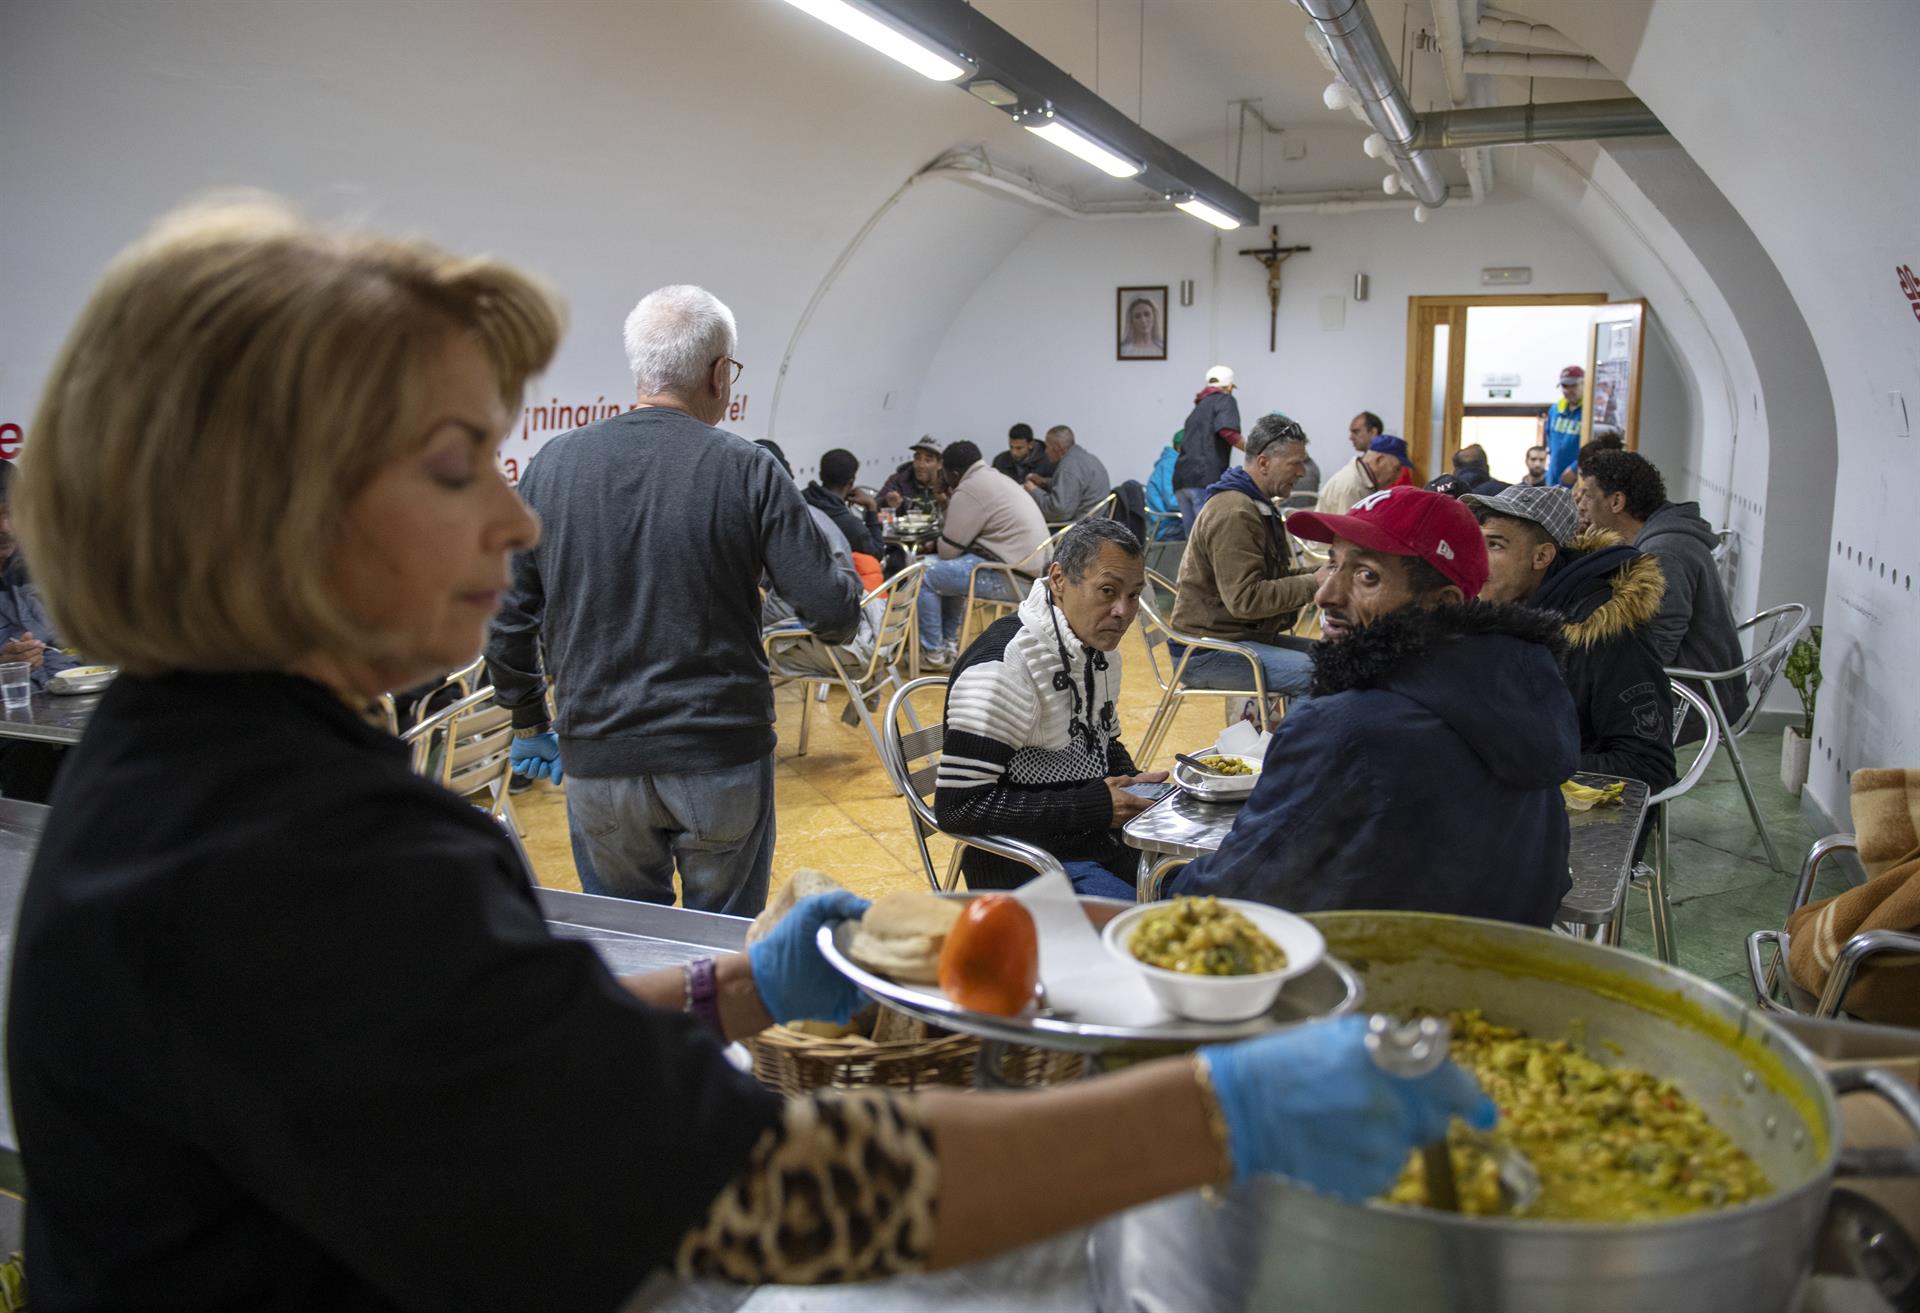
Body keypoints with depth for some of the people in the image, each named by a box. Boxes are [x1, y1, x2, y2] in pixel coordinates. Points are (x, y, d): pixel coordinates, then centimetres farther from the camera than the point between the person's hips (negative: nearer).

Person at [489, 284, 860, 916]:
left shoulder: (553, 462, 0)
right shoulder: (747, 468, -10)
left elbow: (507, 614, 5)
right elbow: (832, 613, -12)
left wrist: (527, 722, 19)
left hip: (596, 762, 3)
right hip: (722, 756, -2)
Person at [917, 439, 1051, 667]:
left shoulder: (969, 490, -12)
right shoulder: (997, 478, 18)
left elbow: (948, 550, -8)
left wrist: (941, 535, 12)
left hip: (1011, 578, -10)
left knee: (926, 577, -3)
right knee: (947, 571, 26)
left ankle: (933, 654, 6)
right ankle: (948, 643, 31)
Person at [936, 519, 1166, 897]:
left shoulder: (1102, 650, 8)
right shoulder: (1004, 665, -21)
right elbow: (958, 807, -23)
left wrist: (1137, 790, 1)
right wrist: (1091, 806, -21)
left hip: (1102, 843, 9)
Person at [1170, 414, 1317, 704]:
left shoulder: (1259, 507, 18)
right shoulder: (1233, 514, -17)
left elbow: (1274, 576, 19)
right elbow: (1246, 598, -23)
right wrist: (1312, 584, -18)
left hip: (1249, 636, 11)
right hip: (1207, 653, -11)